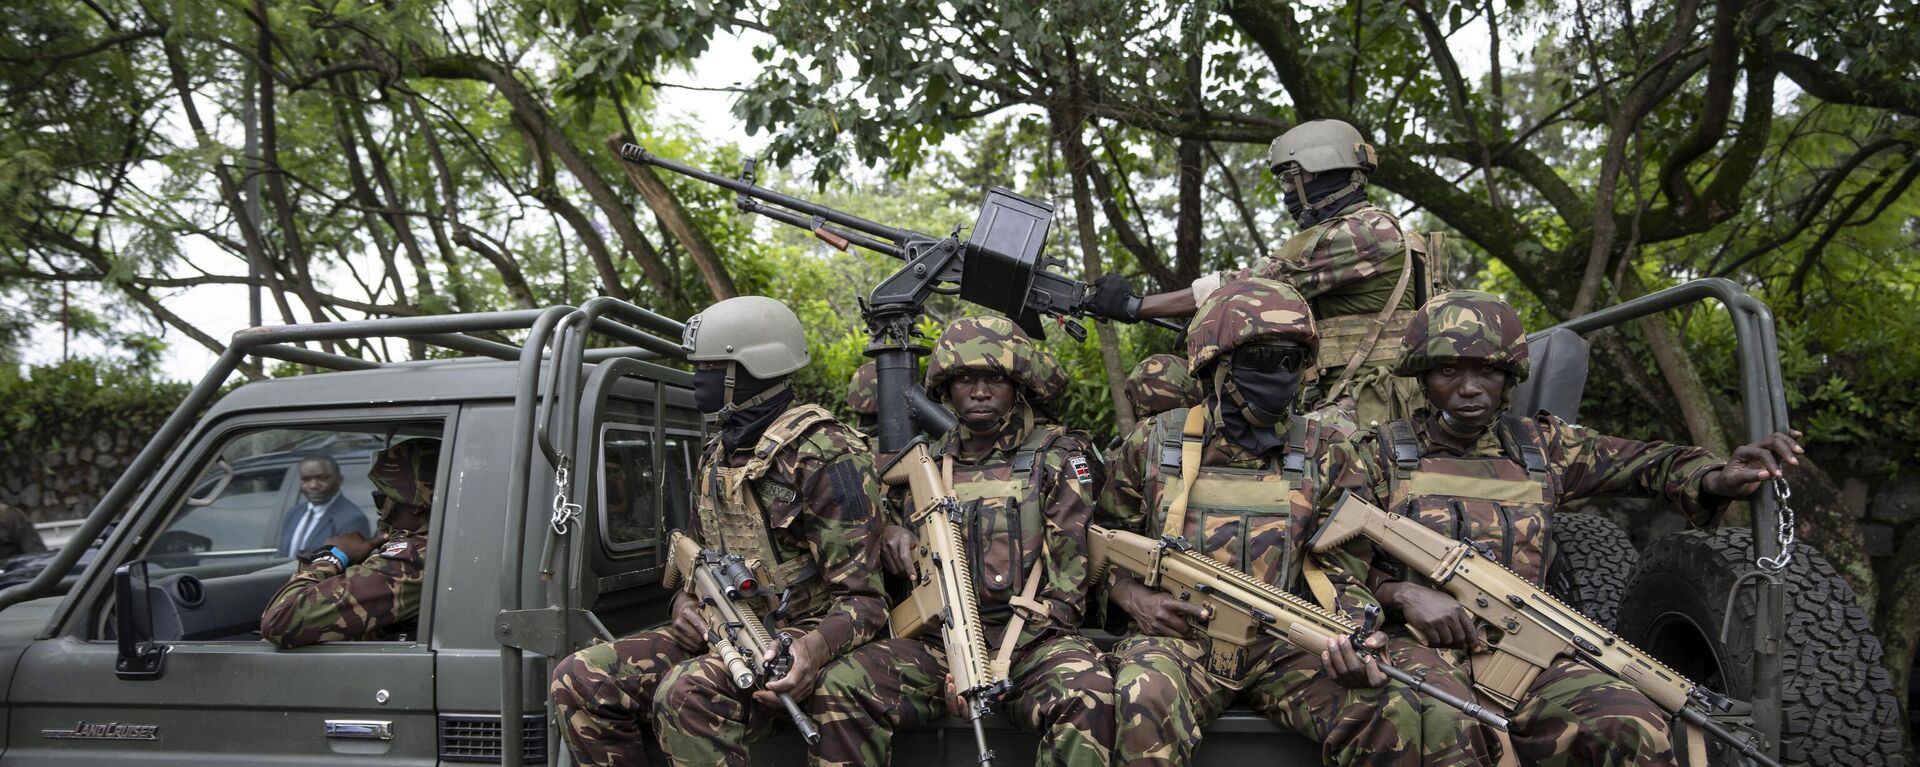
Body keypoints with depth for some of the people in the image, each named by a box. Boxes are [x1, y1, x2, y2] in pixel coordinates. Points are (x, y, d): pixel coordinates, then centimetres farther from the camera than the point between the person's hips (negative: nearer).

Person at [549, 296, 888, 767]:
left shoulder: (826, 456, -13)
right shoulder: (717, 457, 14)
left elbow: (860, 597, -17)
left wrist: (816, 646, -37)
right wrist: (685, 602, 1)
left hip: (796, 643, -8)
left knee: (687, 694, -36)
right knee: (578, 680, -9)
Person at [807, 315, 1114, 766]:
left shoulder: (1057, 457, 5)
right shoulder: (926, 463, 16)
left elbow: (1071, 563, -2)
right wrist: (891, 533, 3)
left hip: (1036, 641, -3)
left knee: (1087, 696, -35)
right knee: (837, 687, -21)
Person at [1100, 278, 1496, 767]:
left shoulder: (1323, 450, 9)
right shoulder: (1153, 444, 7)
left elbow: (1342, 565, 7)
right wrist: (1135, 598, -4)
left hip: (1287, 649, 2)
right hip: (1179, 638, -1)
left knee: (1424, 712, -23)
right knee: (1147, 698, -38)